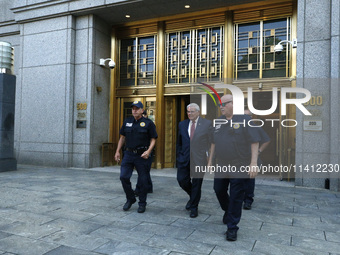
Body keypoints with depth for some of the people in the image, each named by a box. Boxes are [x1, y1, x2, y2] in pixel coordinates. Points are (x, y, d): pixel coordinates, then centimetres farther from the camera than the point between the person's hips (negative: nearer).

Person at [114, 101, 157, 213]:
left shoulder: (148, 123, -2)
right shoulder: (127, 121, 10)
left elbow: (153, 139, -2)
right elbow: (122, 137, 16)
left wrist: (148, 151, -17)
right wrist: (117, 151, 11)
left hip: (142, 155, -3)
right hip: (128, 154, 3)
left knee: (143, 180, 2)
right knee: (124, 177, -4)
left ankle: (142, 203, 20)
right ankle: (130, 199, 19)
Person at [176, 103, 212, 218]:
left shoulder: (207, 124, -1)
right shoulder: (182, 124, 9)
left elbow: (211, 141, 1)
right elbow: (179, 143, 14)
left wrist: (208, 155, -5)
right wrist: (178, 156, 10)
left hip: (199, 158, -3)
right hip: (184, 158, 3)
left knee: (196, 184, 4)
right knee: (181, 179, 0)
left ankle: (194, 207, 22)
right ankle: (193, 196, 31)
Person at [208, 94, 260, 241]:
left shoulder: (244, 119, -9)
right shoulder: (218, 121, 9)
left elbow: (254, 142, -12)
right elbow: (214, 143, 16)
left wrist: (253, 163, -18)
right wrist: (210, 161, 16)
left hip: (238, 167, -6)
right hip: (221, 165, 6)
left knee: (236, 197, 2)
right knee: (219, 190, 16)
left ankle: (232, 228, 16)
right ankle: (227, 211, 45)